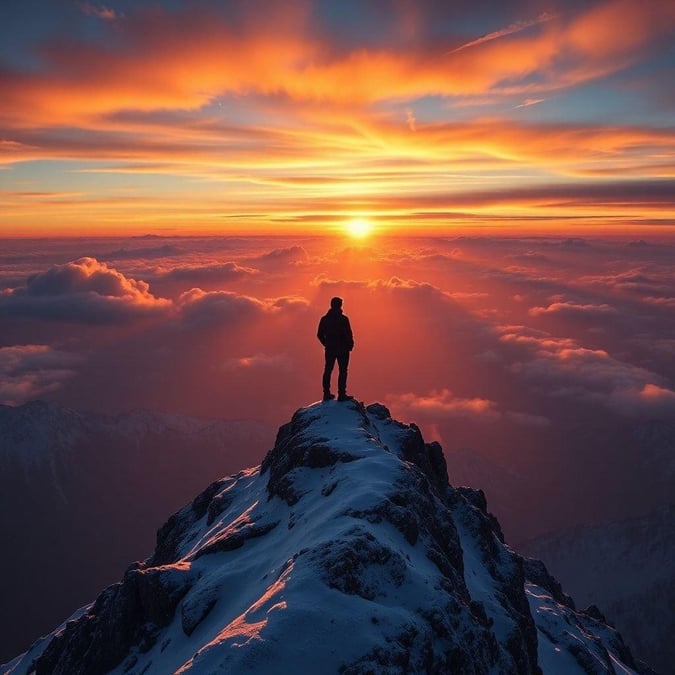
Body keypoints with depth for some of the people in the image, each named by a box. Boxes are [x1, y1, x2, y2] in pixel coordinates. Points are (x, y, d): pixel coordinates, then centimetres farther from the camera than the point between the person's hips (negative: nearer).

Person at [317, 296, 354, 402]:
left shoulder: (324, 319, 2)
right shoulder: (343, 319, -14)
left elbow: (319, 335, 6)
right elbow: (348, 334, -15)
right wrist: (350, 345, 2)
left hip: (330, 349, 5)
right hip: (342, 349, -5)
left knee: (328, 370, 12)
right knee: (342, 371, 1)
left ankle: (326, 394, 17)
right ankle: (341, 395, -1)